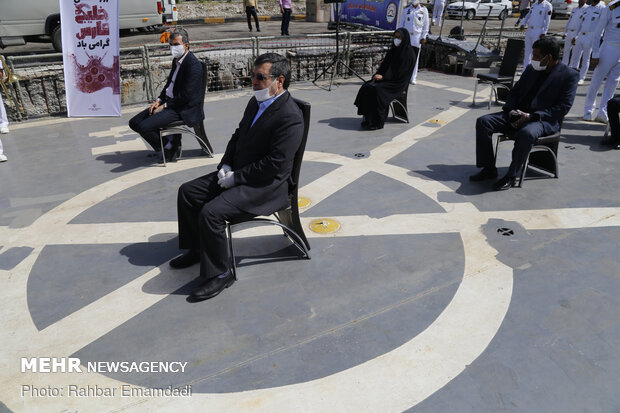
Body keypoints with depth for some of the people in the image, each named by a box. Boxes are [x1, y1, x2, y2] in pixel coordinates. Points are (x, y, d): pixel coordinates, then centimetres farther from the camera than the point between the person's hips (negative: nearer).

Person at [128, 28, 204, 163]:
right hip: (169, 103, 10)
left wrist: (164, 106, -14)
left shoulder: (193, 64, -17)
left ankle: (169, 147, 2)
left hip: (184, 110, -10)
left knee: (144, 127, -22)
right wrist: (159, 100, 6)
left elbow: (186, 95, -21)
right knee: (134, 122, 5)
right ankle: (171, 140, 7)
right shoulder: (176, 60, 13)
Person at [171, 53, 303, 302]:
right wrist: (226, 165, 2)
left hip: (266, 186, -10)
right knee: (188, 192, 8)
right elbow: (238, 136, 18)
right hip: (237, 173, 10)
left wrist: (236, 177, -18)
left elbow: (274, 164, -25)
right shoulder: (256, 102, 8)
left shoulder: (290, 117, -21)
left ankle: (219, 274, -6)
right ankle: (197, 249, 25)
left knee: (212, 212, -25)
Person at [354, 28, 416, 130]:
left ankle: (378, 122, -21)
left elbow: (401, 73, -16)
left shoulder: (409, 53, -10)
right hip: (387, 79, 7)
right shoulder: (393, 50, 13)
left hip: (398, 83, -7)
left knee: (378, 90, -32)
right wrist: (377, 75, -4)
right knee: (366, 87, -16)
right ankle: (367, 118, -15)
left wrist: (383, 77, -17)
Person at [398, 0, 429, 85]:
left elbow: (426, 24, 6)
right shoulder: (406, 9, 7)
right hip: (406, 36, 0)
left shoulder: (423, 10, 5)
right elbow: (401, 23, 10)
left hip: (417, 37, 0)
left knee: (415, 58, 1)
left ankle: (413, 78, 7)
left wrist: (424, 37, -1)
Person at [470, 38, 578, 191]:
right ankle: (489, 169, -11)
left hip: (544, 120, -6)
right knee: (483, 121, -13)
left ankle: (511, 176, -24)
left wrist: (531, 116, -19)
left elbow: (563, 107, -10)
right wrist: (511, 110, -4)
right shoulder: (530, 69, 17)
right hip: (518, 115, 6)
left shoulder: (569, 75, -2)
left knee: (526, 133, -40)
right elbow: (514, 92, 20)